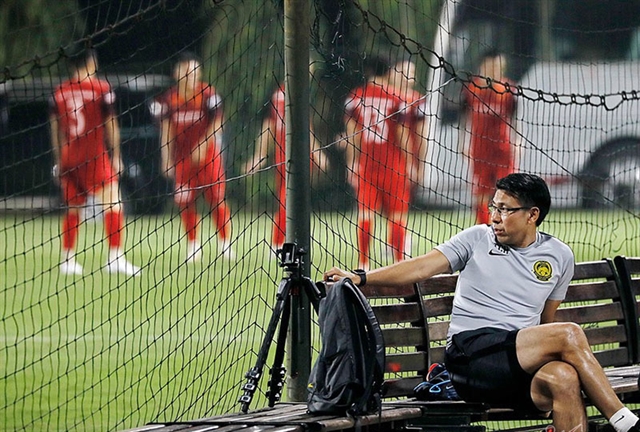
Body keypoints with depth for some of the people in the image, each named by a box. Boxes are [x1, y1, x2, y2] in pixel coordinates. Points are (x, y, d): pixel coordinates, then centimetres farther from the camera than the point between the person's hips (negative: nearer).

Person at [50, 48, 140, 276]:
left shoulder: (59, 92, 6)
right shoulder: (101, 88, -5)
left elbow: (55, 127, 10)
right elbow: (111, 124, -4)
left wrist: (59, 160, 18)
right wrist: (116, 156, 4)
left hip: (68, 160, 4)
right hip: (95, 156, -4)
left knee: (72, 208, 13)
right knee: (113, 204, -3)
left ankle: (68, 259, 13)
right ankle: (116, 257, -14)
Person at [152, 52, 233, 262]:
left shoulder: (207, 94, -7)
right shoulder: (168, 99, 1)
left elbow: (217, 123, -6)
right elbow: (166, 130, 4)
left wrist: (202, 146, -16)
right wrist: (166, 159, 0)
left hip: (207, 153, -3)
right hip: (182, 156, 3)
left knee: (216, 198, -5)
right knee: (185, 201, 1)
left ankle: (225, 243, 3)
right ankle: (193, 245, 11)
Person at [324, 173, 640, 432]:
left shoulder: (559, 256, 16)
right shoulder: (477, 239, 8)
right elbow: (421, 267, -1)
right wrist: (360, 278, -12)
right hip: (470, 353, -3)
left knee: (564, 378, -36)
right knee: (570, 334, -27)